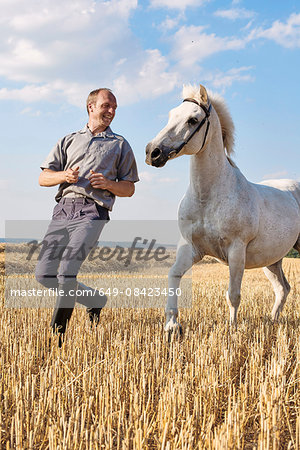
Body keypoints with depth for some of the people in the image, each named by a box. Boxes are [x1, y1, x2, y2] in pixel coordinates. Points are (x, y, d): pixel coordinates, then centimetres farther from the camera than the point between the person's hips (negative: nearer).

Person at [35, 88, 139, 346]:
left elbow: (129, 189, 15)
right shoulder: (69, 141, 22)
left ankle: (57, 334, -5)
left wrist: (108, 184, -6)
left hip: (92, 212, -4)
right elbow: (43, 178, 15)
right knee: (44, 274, -1)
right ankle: (96, 300, 18)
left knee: (67, 272, -17)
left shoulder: (120, 145, 17)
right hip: (63, 209, 4)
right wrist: (63, 175, -6)